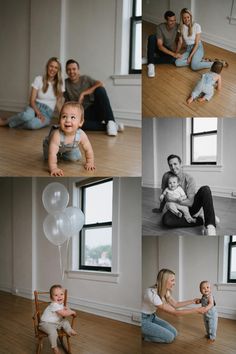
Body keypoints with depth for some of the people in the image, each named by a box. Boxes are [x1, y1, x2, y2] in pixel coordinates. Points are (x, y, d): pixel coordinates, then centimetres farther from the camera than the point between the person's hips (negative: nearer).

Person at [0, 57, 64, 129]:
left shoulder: (60, 84, 3)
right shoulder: (38, 79, -2)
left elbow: (59, 103, 7)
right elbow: (32, 100, -6)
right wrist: (38, 113, -22)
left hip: (47, 113, 1)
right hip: (36, 107, -1)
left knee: (33, 124, -38)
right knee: (27, 115, -41)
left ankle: (9, 123, -14)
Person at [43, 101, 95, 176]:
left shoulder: (81, 135, -38)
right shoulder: (56, 135, -48)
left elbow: (88, 149, -22)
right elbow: (52, 154, -47)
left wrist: (89, 163, -18)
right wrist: (53, 168, -50)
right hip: (50, 144, -3)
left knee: (76, 158, 5)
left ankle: (62, 155, 33)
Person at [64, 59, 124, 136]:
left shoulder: (85, 78, 3)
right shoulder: (66, 83, 6)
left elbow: (100, 84, -17)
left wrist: (83, 93, -22)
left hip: (95, 109, 0)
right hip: (83, 114, 0)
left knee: (100, 90, -27)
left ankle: (110, 122, -31)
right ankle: (105, 126, -29)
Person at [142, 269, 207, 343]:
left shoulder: (165, 291, -6)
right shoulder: (152, 293, -34)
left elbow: (175, 304, 11)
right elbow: (174, 312, -28)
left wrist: (193, 301, 3)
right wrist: (196, 310, -25)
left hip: (152, 317, 9)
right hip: (143, 320, -9)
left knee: (174, 333, 2)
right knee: (169, 337, -13)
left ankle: (148, 331, 14)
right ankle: (143, 335, 2)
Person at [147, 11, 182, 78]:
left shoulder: (177, 27, -14)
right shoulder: (160, 27, -21)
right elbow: (160, 46, -27)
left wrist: (176, 53, -21)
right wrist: (173, 54, -36)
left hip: (170, 51, 2)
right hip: (161, 49, -1)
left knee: (174, 59, -36)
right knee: (152, 37, -33)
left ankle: (149, 60, -22)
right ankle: (151, 64, -34)